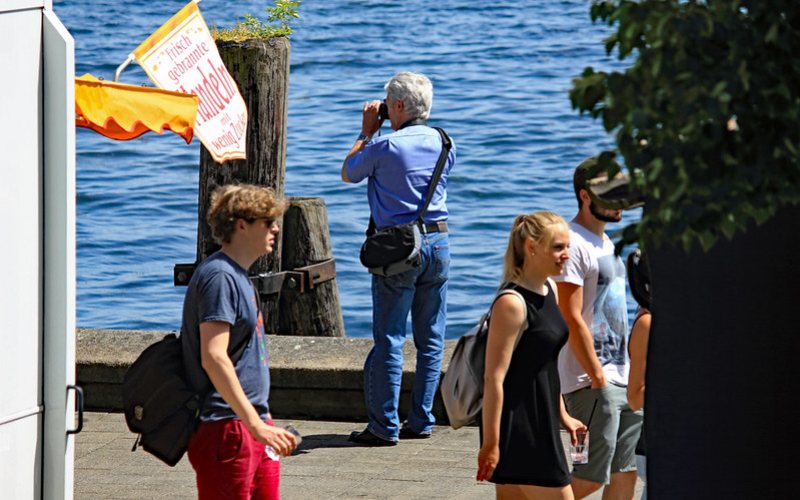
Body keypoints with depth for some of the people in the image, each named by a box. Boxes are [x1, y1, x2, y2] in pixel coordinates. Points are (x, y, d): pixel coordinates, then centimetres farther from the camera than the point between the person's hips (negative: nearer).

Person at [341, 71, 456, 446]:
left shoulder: (385, 146, -12)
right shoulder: (443, 143, 4)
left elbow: (348, 173, 4)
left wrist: (367, 132, 14)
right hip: (438, 242, 5)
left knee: (389, 339, -1)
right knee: (431, 340, 10)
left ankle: (384, 426, -1)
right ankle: (421, 421, 12)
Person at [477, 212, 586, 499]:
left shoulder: (549, 290, 10)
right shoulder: (512, 304, -18)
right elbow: (494, 378, -20)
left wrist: (562, 414, 24)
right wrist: (490, 443, -21)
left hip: (539, 421, 9)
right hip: (517, 426, -9)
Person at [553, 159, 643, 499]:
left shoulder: (605, 242, 17)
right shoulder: (574, 244, -14)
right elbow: (572, 320, -19)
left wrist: (632, 376, 18)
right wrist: (598, 379, -18)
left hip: (623, 379, 9)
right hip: (591, 382, -9)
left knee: (625, 472, 7)